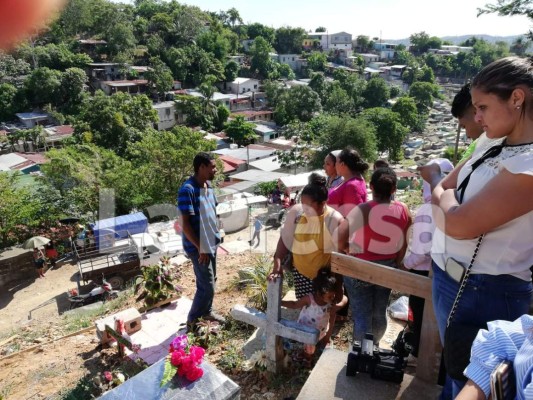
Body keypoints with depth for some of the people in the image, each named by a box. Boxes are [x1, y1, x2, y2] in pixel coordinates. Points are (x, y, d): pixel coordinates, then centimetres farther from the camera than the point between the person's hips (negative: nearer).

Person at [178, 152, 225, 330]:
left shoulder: (208, 186, 4)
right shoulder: (187, 190, -23)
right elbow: (185, 224, -23)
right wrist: (200, 248, -21)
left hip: (212, 242, 8)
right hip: (199, 246, -8)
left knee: (210, 281, 21)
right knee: (207, 286, -1)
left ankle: (207, 311, 40)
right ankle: (192, 320, 18)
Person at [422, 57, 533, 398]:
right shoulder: (494, 146, 4)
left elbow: (459, 224, -24)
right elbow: (444, 194, 13)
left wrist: (437, 181, -8)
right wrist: (441, 188, -7)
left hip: (484, 292, -8)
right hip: (447, 277, 8)